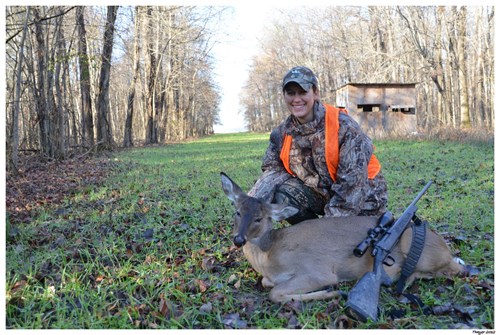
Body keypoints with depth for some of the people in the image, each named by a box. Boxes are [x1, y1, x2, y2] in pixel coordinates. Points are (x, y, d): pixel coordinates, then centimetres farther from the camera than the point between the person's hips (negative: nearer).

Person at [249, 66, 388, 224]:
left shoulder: (343, 126, -23)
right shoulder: (282, 133, -4)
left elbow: (352, 181, -25)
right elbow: (272, 170, -4)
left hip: (362, 200, -4)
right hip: (322, 193, 4)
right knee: (281, 196, -18)